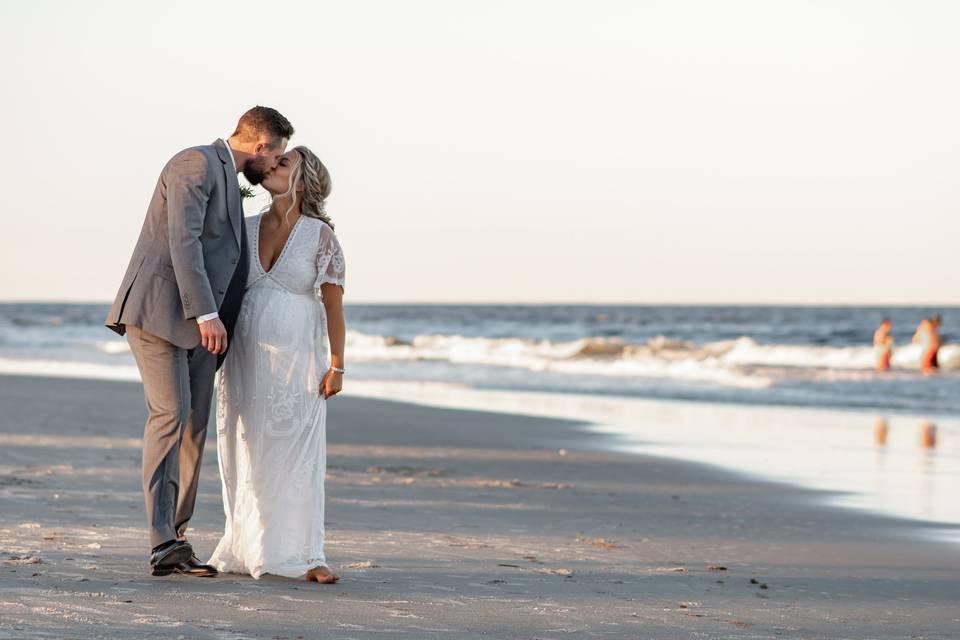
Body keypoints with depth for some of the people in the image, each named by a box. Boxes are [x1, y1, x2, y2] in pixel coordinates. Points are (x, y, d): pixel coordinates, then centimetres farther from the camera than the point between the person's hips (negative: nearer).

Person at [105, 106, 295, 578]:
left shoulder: (225, 178, 23)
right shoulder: (197, 163, -8)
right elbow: (183, 240, -18)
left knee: (193, 429, 3)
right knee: (169, 416, -17)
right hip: (159, 310, -10)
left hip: (195, 323, 10)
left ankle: (175, 539, 6)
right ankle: (164, 543, -21)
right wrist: (206, 313, -22)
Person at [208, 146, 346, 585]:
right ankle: (250, 548, 13)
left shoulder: (320, 235, -6)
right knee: (247, 454, 5)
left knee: (299, 454, -4)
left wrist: (336, 366, -10)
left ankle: (304, 555, 0)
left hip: (298, 359, -4)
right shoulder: (245, 230, 6)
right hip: (247, 359, 4)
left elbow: (334, 303, -6)